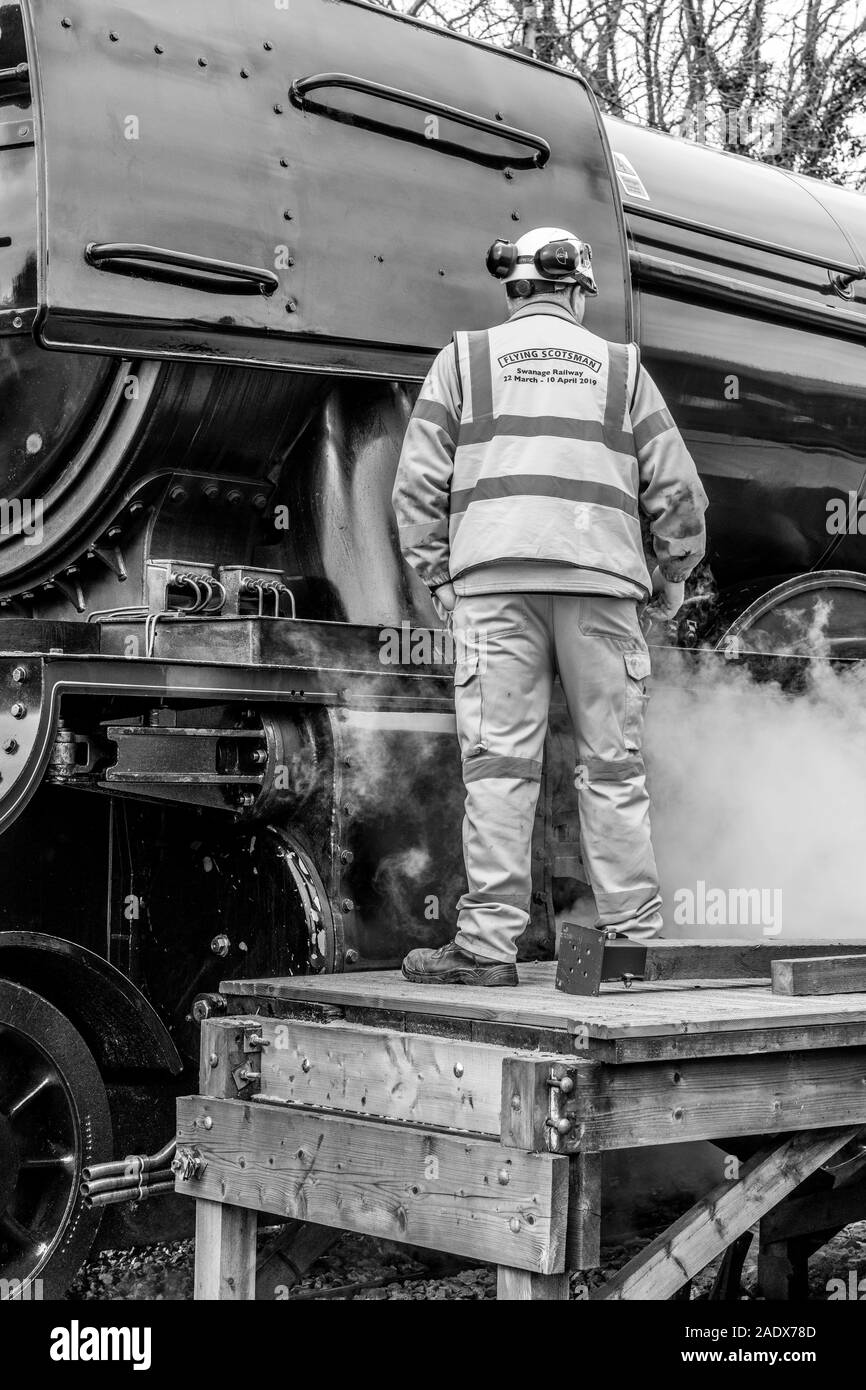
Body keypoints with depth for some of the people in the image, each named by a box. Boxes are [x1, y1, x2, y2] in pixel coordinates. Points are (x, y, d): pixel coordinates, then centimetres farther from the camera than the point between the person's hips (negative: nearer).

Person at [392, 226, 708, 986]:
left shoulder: (466, 357, 14)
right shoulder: (620, 366, 16)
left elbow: (418, 481, 6)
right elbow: (677, 487, 12)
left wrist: (437, 576, 13)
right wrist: (674, 575, 25)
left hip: (496, 580, -1)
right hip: (601, 580, 1)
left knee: (500, 762, -4)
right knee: (613, 765, 5)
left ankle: (490, 942, -7)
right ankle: (637, 937, 7)